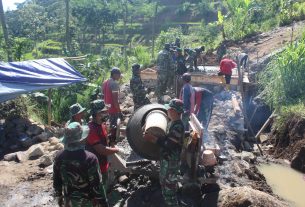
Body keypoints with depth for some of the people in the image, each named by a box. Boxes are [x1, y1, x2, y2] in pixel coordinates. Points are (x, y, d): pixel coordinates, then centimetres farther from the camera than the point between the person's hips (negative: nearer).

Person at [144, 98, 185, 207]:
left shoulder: (178, 126, -26)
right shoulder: (172, 122, 5)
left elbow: (168, 144, -27)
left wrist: (152, 138, -24)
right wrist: (152, 137, 5)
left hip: (171, 161, -10)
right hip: (166, 159, 10)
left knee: (169, 187, 3)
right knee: (164, 183, 25)